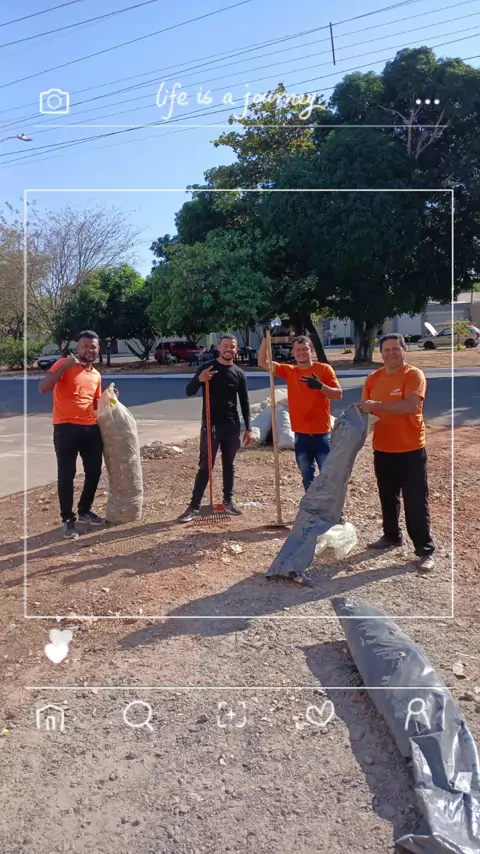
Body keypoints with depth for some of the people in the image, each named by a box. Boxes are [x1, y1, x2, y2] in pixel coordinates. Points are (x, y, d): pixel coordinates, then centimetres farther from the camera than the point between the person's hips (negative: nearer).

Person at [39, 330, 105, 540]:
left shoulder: (96, 375, 15)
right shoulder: (64, 364, -4)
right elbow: (43, 387, -17)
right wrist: (65, 366, -22)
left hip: (91, 428, 6)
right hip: (66, 428, -6)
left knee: (94, 471, 11)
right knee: (66, 475, -2)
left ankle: (85, 511, 30)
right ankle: (68, 520, 8)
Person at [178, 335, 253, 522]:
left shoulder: (239, 373, 6)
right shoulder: (207, 368, -3)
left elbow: (244, 402, 10)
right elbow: (189, 392, -7)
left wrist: (248, 428, 7)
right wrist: (199, 379, -28)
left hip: (232, 426, 3)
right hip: (210, 425, -3)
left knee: (229, 465, 12)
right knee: (205, 466, -4)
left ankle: (228, 500, 25)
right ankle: (194, 506, 0)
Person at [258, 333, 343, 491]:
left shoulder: (324, 369, -4)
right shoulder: (289, 371, 5)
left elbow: (339, 395, -9)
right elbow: (263, 362, -1)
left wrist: (321, 386, -27)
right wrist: (266, 337, -12)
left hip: (322, 434, -3)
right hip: (301, 435, 3)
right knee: (307, 477, 13)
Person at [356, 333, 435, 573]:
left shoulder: (414, 375, -11)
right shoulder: (373, 379, 6)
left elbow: (410, 406, -26)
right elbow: (365, 410, 11)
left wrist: (378, 405, -31)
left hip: (411, 450, -6)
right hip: (382, 449, 6)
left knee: (416, 502, -2)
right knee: (388, 498, 19)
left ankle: (425, 550, 6)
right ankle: (392, 536, 37)